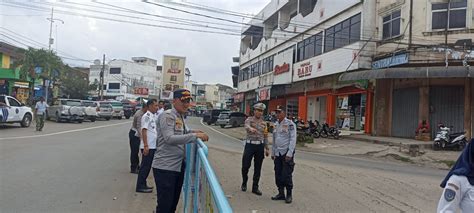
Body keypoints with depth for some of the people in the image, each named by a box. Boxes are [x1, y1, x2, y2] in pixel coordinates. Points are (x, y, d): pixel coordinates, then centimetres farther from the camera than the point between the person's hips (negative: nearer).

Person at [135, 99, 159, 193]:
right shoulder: (146, 116, -13)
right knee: (145, 166, -2)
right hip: (148, 147, -9)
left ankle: (143, 184, 24)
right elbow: (144, 131, -18)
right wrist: (146, 146, -22)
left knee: (147, 166, 14)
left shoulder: (153, 116, 14)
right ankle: (140, 186, 6)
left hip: (153, 146, 9)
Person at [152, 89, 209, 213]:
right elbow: (169, 138, -26)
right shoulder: (167, 115, -14)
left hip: (179, 166, 9)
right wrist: (194, 136, -28)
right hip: (165, 167, -9)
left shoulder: (181, 117, 13)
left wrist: (193, 132, 9)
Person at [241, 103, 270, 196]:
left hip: (260, 146, 3)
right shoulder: (249, 120, -1)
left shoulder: (263, 123, 11)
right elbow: (247, 126, -25)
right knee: (245, 166, -1)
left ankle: (255, 187, 15)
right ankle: (244, 183, 24)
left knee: (258, 168, 5)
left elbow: (265, 137, 15)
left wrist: (267, 148, 9)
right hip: (250, 145, -3)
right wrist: (251, 129, -48)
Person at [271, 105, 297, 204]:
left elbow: (293, 139, -13)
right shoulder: (276, 125, 13)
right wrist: (273, 152, 17)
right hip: (278, 153, 7)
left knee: (287, 175, -4)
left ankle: (289, 195, 9)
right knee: (278, 174, 9)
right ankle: (281, 193, 21)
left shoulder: (290, 124, -8)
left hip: (286, 153, -7)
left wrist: (289, 154, -18)